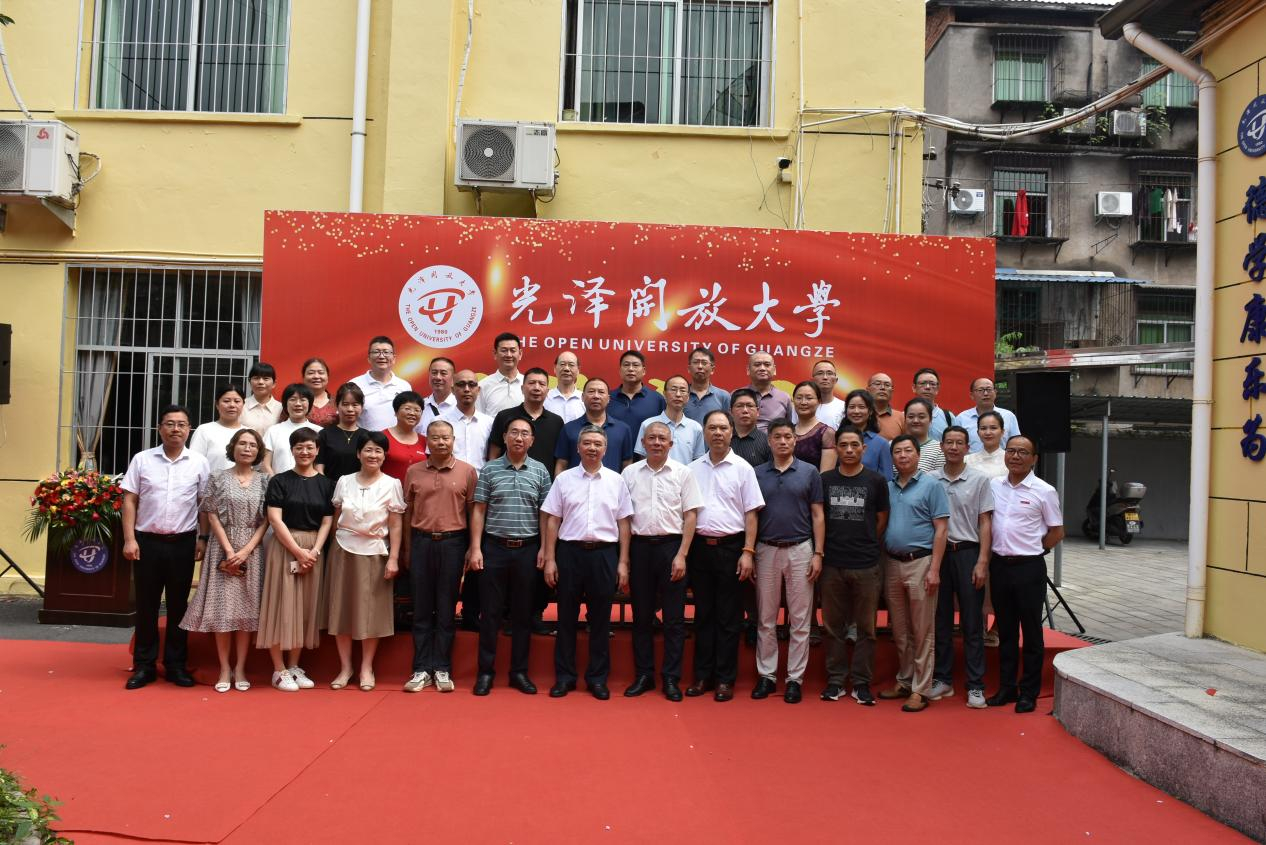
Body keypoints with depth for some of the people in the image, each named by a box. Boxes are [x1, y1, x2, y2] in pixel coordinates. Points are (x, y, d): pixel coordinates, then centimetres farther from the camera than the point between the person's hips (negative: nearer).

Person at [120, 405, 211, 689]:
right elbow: (130, 501, 2)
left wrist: (203, 539, -1)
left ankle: (176, 665, 17)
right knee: (146, 605, 6)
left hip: (182, 543, 0)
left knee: (178, 605, 7)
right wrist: (129, 539, -5)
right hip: (147, 541, 0)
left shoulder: (199, 463, 2)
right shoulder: (142, 460, 2)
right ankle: (144, 666, 16)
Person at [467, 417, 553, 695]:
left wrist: (544, 548, -2)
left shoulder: (540, 471, 4)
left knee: (523, 613, 7)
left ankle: (519, 671, 17)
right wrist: (475, 548, -4)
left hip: (528, 549, 1)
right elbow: (479, 510, 2)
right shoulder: (489, 469, 2)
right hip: (494, 547, -1)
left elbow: (545, 513, 5)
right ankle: (486, 671, 13)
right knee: (490, 612, 4)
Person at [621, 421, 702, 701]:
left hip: (671, 545, -2)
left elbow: (690, 515, 0)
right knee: (641, 615, 8)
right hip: (639, 546, 2)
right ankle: (643, 675, 18)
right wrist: (624, 556, 1)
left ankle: (671, 678, 11)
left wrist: (681, 555, -8)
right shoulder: (630, 473, 6)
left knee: (674, 616, 2)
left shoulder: (683, 473, 2)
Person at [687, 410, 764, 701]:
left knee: (728, 617, 3)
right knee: (703, 614, 10)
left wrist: (748, 552, -10)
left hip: (730, 547, -3)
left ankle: (725, 679, 12)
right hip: (699, 546, 3)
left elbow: (751, 514, -2)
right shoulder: (693, 469, 8)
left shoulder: (743, 469, -1)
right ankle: (702, 675, 18)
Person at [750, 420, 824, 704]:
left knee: (800, 620, 3)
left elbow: (817, 515, 2)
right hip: (766, 550, 1)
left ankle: (795, 678, 12)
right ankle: (766, 675, 17)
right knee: (766, 619, 7)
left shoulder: (810, 472, 2)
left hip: (800, 550, -1)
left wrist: (818, 554, -5)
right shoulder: (757, 473, 6)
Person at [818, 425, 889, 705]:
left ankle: (862, 683, 15)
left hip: (866, 566, -1)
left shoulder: (876, 481, 2)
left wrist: (865, 545, 8)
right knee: (834, 626, 8)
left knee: (866, 628, 5)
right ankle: (835, 680, 19)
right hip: (832, 564, 1)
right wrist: (828, 548, 5)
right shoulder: (825, 480, 6)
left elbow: (881, 520, 8)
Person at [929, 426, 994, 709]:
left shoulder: (979, 479, 1)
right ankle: (942, 679, 19)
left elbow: (985, 523, -1)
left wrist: (982, 562, -8)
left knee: (972, 622, 1)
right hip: (938, 552, 2)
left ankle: (975, 686, 6)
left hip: (968, 553, -2)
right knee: (941, 620, 9)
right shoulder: (931, 480, 6)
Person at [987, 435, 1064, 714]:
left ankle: (1029, 693, 14)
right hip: (1000, 565, 4)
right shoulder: (993, 485, 5)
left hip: (1029, 568, -4)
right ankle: (1006, 688, 22)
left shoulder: (1044, 491, -6)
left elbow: (1057, 531, 0)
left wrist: (1031, 551, -1)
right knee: (1005, 631, 12)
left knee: (1031, 632, 5)